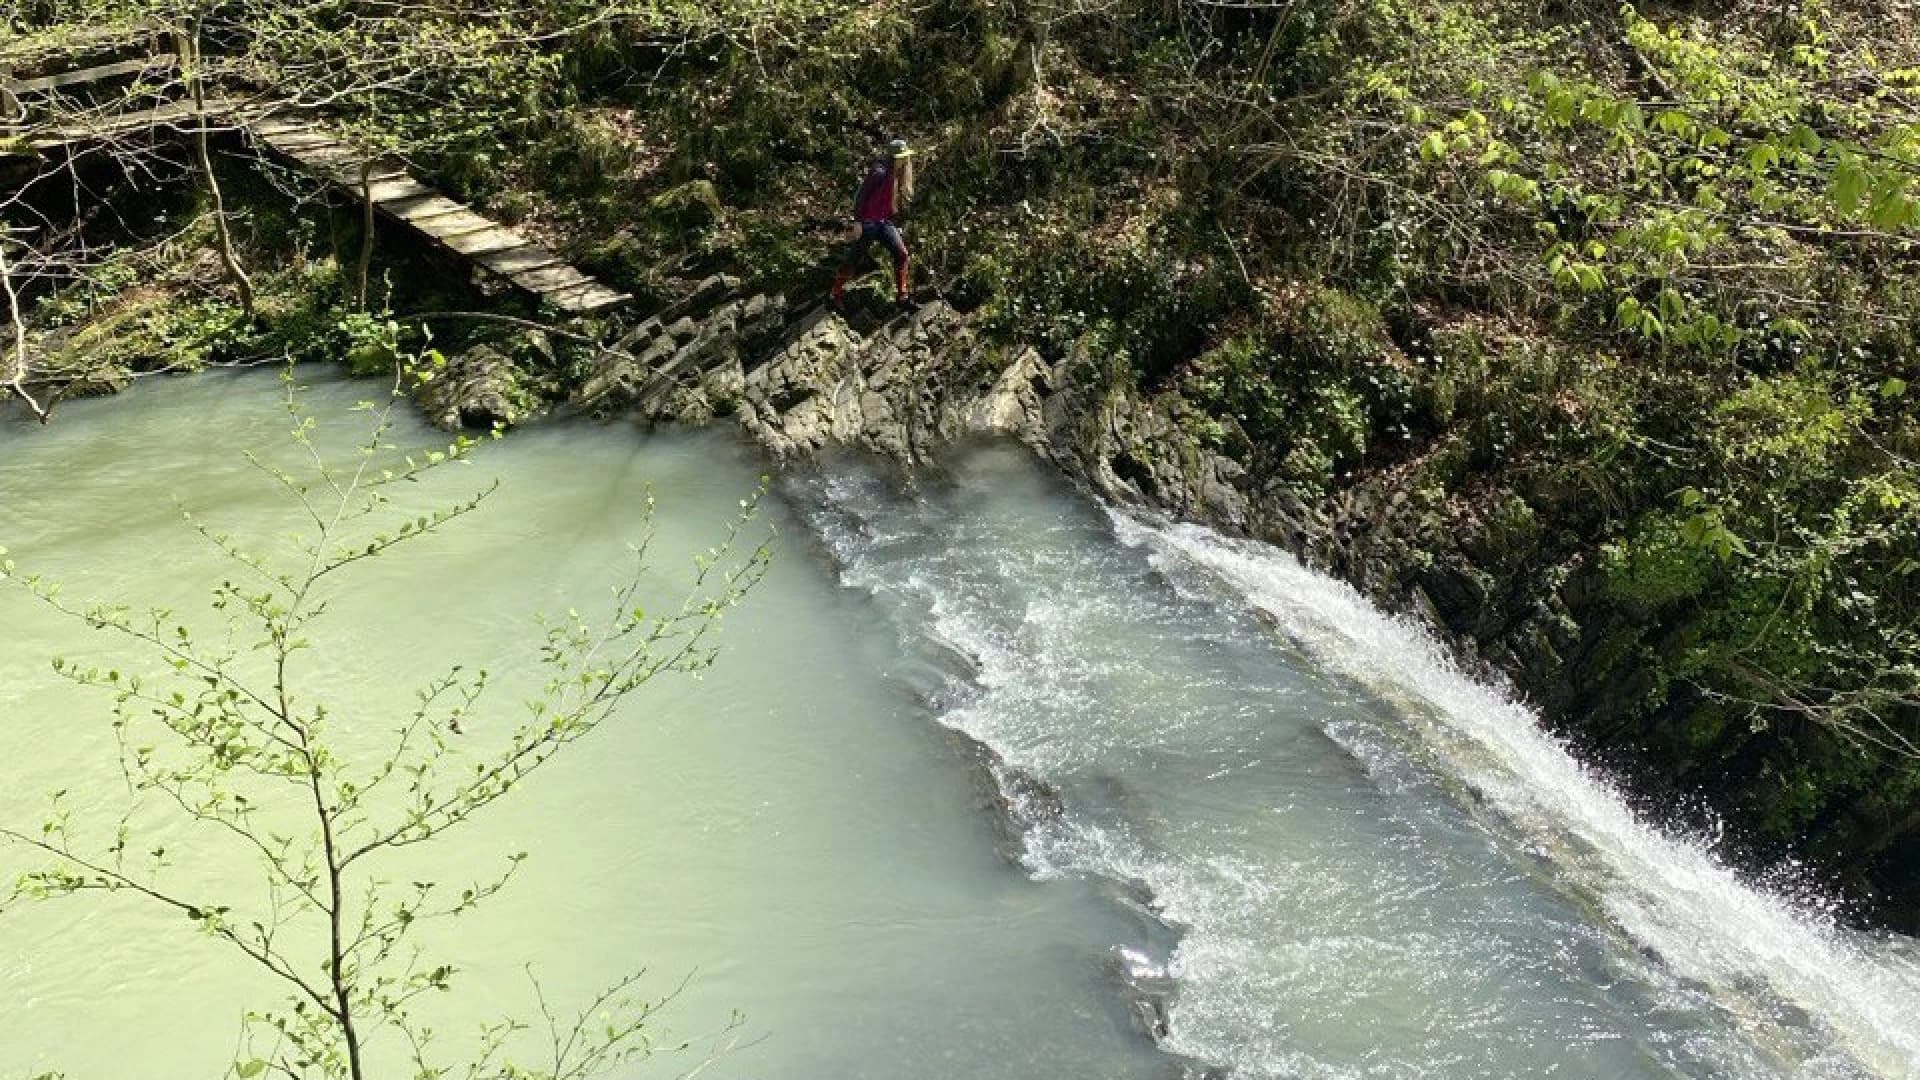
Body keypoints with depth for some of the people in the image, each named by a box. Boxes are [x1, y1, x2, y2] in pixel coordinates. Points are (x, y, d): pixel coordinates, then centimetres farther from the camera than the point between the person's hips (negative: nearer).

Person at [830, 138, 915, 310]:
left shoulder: (899, 175, 5)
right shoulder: (879, 172, -20)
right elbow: (861, 196, -19)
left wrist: (895, 223, 15)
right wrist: (857, 222, -20)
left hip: (885, 222, 7)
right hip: (868, 222, -7)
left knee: (901, 254, 1)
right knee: (854, 258, 0)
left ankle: (901, 295, 12)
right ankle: (837, 294, 13)